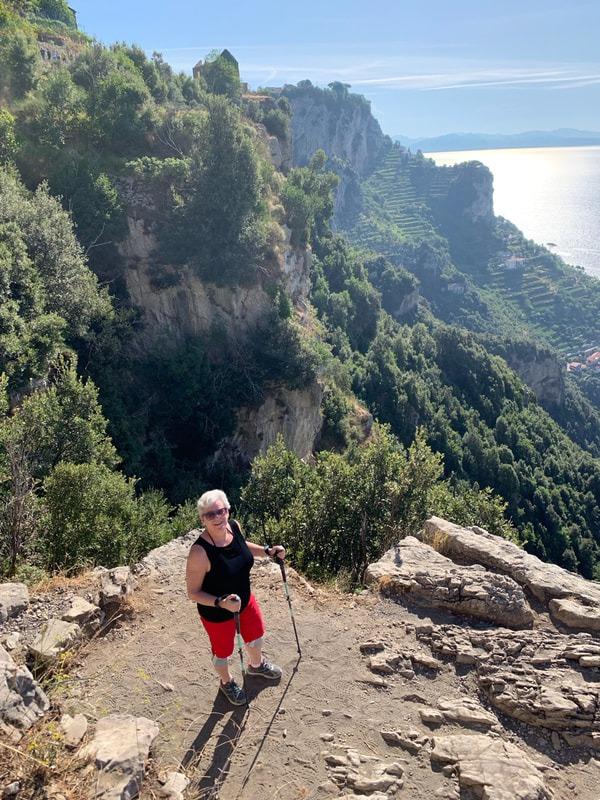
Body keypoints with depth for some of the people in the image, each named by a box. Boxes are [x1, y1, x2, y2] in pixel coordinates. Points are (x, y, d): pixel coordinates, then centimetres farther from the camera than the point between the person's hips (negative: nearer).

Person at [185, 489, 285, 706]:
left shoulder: (234, 526, -18)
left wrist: (267, 550, -6)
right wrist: (220, 603, -38)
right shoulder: (200, 552, -37)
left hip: (245, 600, 6)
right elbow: (193, 593, -25)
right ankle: (227, 682, 57)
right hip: (217, 613, -6)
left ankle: (257, 665, 65)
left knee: (256, 635, 31)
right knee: (223, 652, 23)